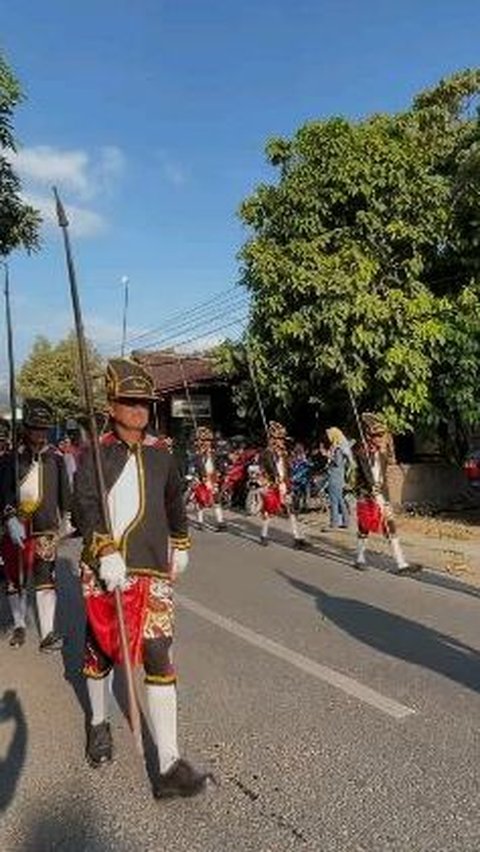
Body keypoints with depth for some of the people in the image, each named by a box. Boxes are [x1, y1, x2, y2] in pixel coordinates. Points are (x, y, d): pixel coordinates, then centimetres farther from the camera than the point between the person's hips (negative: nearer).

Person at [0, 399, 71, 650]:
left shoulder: (55, 457, 5)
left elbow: (64, 490, 16)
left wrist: (65, 517, 22)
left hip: (46, 527, 0)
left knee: (45, 578, -9)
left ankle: (48, 633, -6)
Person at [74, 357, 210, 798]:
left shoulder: (161, 455, 6)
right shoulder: (94, 454, -4)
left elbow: (175, 504, 21)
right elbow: (86, 507, -16)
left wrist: (180, 546, 30)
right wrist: (106, 553, -30)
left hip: (152, 570, 1)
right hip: (102, 568, -1)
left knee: (158, 658, -4)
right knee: (99, 651, 17)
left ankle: (170, 766, 3)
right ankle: (99, 723, 45)